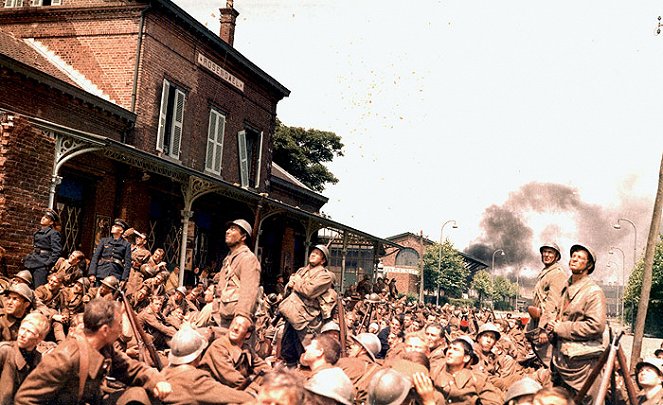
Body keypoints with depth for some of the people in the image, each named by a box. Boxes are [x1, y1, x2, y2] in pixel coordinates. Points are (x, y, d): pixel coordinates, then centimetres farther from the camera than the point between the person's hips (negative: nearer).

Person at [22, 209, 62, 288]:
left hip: (42, 264, -8)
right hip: (32, 262, 8)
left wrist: (49, 263, -17)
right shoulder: (38, 232, 20)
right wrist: (27, 259, 18)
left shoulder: (54, 233, -4)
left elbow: (57, 251, -11)